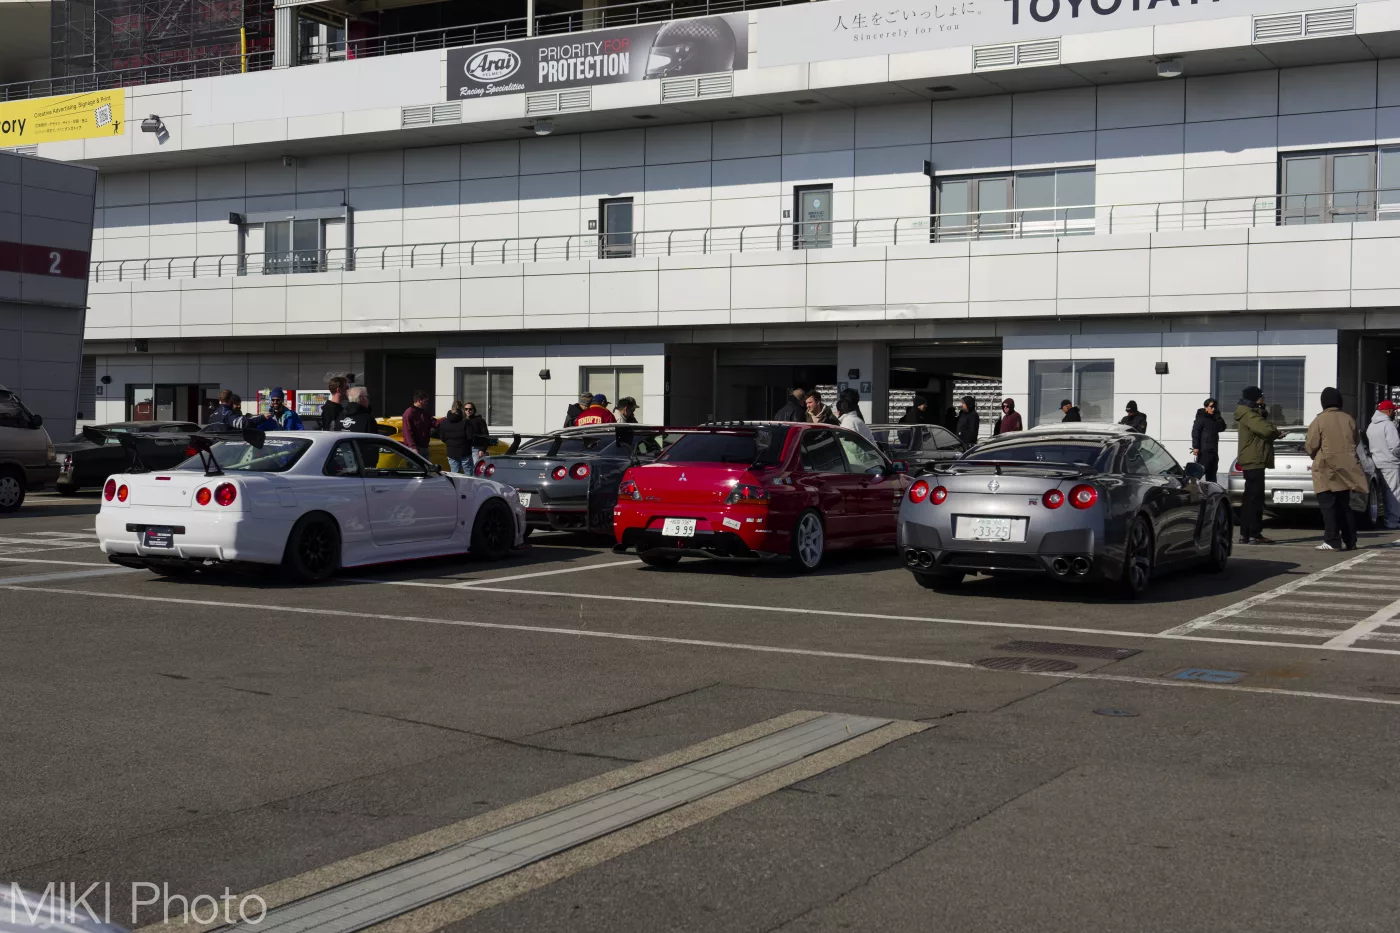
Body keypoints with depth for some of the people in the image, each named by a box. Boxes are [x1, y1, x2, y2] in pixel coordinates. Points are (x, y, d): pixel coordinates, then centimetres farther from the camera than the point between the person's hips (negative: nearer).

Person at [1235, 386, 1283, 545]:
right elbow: (1266, 430, -27)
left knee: (1250, 499, 12)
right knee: (1255, 498, -11)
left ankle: (1245, 534, 15)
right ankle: (1254, 535, -13)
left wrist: (1274, 433, 3)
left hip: (1251, 462, 11)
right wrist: (1277, 432, -6)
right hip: (1254, 462, -11)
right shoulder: (1249, 415, -14)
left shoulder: (1249, 414, 20)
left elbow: (1264, 432, 23)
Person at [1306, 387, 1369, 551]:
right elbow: (1354, 443, 13)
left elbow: (1311, 447, -10)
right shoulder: (1349, 419, 5)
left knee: (1328, 506, -3)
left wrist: (1315, 456, 12)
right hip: (1346, 468, 5)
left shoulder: (1319, 421, -11)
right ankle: (1350, 541, 15)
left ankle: (1332, 541, -8)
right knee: (1344, 506, 14)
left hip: (1327, 470, -5)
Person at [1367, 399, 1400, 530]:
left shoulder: (1371, 426, 12)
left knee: (1386, 492, 14)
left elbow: (1369, 444, 15)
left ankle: (1389, 519, 17)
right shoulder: (1388, 425, -15)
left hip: (1377, 462, 9)